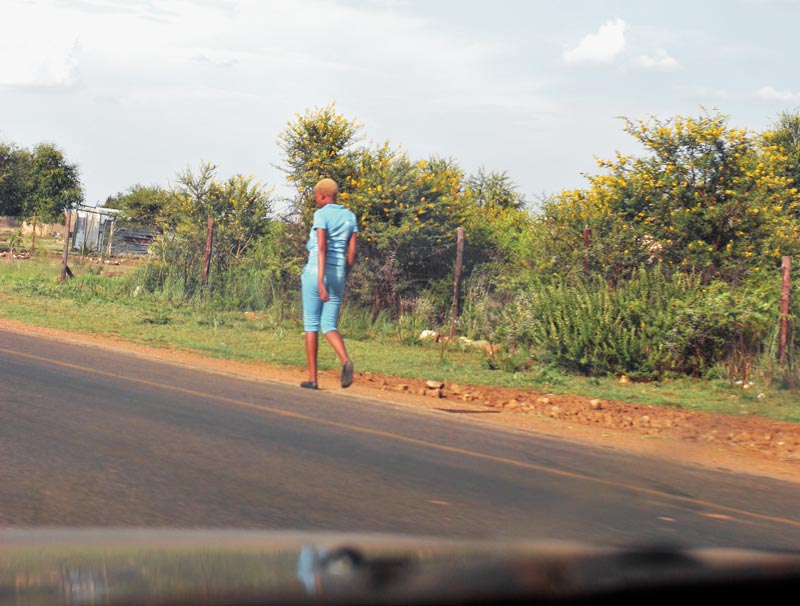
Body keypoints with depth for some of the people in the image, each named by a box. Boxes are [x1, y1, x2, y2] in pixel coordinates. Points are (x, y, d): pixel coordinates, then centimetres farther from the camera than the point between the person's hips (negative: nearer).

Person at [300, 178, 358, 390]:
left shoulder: (321, 214, -7)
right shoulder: (350, 217, 11)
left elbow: (322, 248, -18)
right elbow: (352, 253, 9)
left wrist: (320, 282, -23)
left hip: (316, 271, -5)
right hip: (338, 274, 5)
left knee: (311, 324, 7)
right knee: (329, 326, 7)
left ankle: (312, 378, 6)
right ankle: (345, 361, -24)